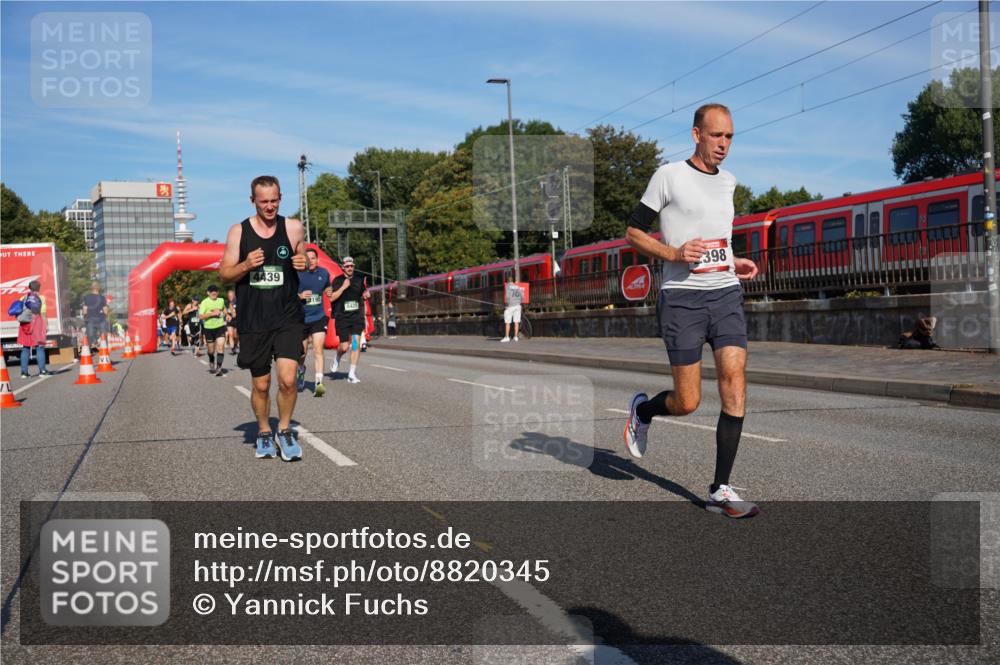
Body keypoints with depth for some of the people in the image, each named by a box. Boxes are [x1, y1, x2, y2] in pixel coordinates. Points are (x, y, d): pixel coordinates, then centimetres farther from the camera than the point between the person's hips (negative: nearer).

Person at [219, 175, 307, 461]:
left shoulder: (294, 228, 1)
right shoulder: (238, 231, 0)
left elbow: (303, 261, 16)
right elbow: (224, 274, 3)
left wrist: (303, 264, -8)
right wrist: (245, 266, -18)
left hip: (287, 317, 0)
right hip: (252, 320, 0)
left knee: (288, 379, -12)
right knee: (261, 385, 8)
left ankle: (285, 430, 11)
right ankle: (264, 433, 30)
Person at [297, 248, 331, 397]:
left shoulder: (324, 273, 4)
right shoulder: (297, 275, -7)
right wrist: (299, 296, -19)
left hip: (319, 318, 1)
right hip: (301, 319, -1)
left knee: (318, 349, -15)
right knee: (302, 352, 11)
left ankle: (318, 383, -20)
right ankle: (301, 369, 46)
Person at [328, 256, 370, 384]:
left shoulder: (359, 281, 11)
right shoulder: (337, 280, 0)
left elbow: (363, 295, 25)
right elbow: (332, 298, -9)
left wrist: (366, 295, 3)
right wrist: (343, 287, -18)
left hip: (357, 316, 2)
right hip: (342, 317, -2)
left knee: (356, 343, -10)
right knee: (344, 346, -3)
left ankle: (352, 374, -5)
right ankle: (337, 359, 33)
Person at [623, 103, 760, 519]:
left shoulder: (728, 182, 16)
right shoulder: (669, 176, -3)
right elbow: (634, 233, -2)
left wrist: (732, 262, 14)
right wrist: (674, 254, -17)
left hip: (726, 294, 5)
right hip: (682, 297, -5)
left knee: (735, 383, -10)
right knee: (687, 402, -4)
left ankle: (720, 490, -2)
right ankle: (643, 409, 32)